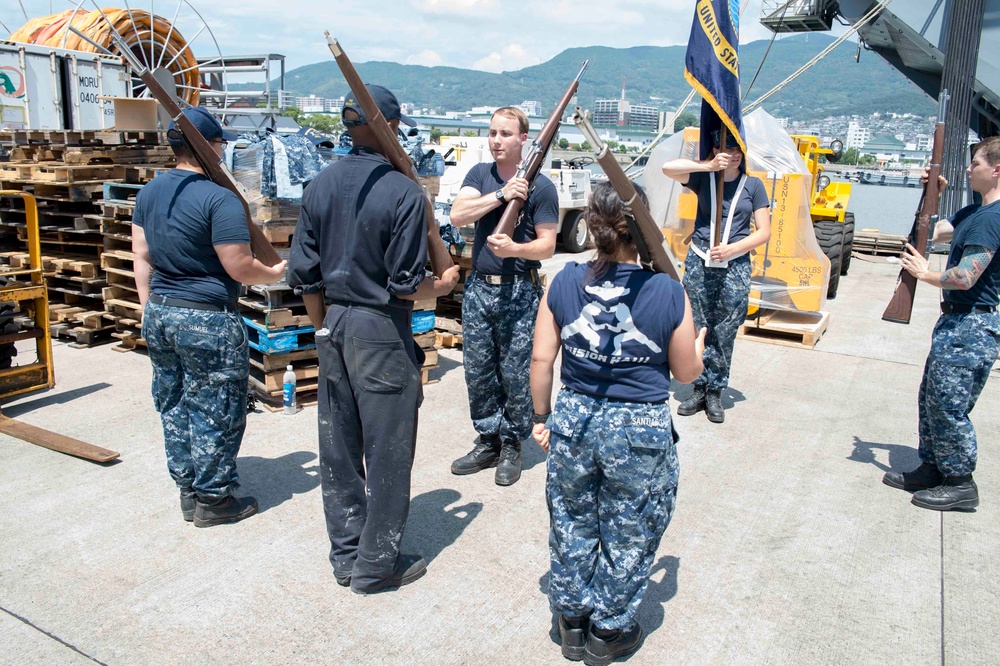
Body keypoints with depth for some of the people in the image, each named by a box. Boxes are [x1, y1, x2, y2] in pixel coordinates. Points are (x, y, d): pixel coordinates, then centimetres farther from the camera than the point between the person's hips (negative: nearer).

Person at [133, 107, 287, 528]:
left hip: (159, 314, 8)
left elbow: (141, 256, 11)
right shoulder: (219, 199, -18)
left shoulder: (149, 192, 7)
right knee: (214, 413, 6)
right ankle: (213, 500, 18)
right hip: (206, 320, -8)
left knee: (173, 406, 17)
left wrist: (150, 309, 18)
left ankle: (188, 492, 30)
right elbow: (239, 269, -18)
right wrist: (276, 273, 1)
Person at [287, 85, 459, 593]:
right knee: (386, 450, 7)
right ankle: (376, 563, 19)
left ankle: (346, 554, 30)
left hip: (334, 325, 7)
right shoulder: (404, 193, -15)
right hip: (381, 331, -6)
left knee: (338, 445, 15)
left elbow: (304, 274, 5)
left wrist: (322, 325, 18)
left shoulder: (320, 185, 3)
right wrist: (440, 287, 5)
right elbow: (405, 285, -16)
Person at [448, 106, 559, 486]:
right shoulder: (480, 174, 8)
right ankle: (488, 441, 24)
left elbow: (547, 246, -6)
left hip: (519, 291, -4)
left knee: (514, 375, 1)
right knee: (478, 372, 9)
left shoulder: (540, 186, -3)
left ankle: (511, 446, 18)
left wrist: (514, 249, -25)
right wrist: (501, 195, -19)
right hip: (478, 287, 4)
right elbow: (457, 215, -9)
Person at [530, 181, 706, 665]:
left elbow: (541, 359, -3)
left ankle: (572, 624, 37)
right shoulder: (668, 293, -12)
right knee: (627, 537, 17)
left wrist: (542, 416, 11)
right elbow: (685, 373, -1)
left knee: (572, 526, 21)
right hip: (640, 431, -2)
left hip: (573, 422, 3)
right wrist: (698, 344, 21)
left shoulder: (564, 283, -6)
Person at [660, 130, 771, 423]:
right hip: (699, 263, 1)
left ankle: (715, 393, 15)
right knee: (698, 329, 5)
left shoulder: (753, 185, 5)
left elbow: (764, 232, 1)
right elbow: (668, 167, -13)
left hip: (735, 267, 0)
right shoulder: (703, 178, 4)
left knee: (725, 334, 2)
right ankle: (700, 390, 18)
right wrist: (709, 166, -17)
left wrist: (732, 248, -13)